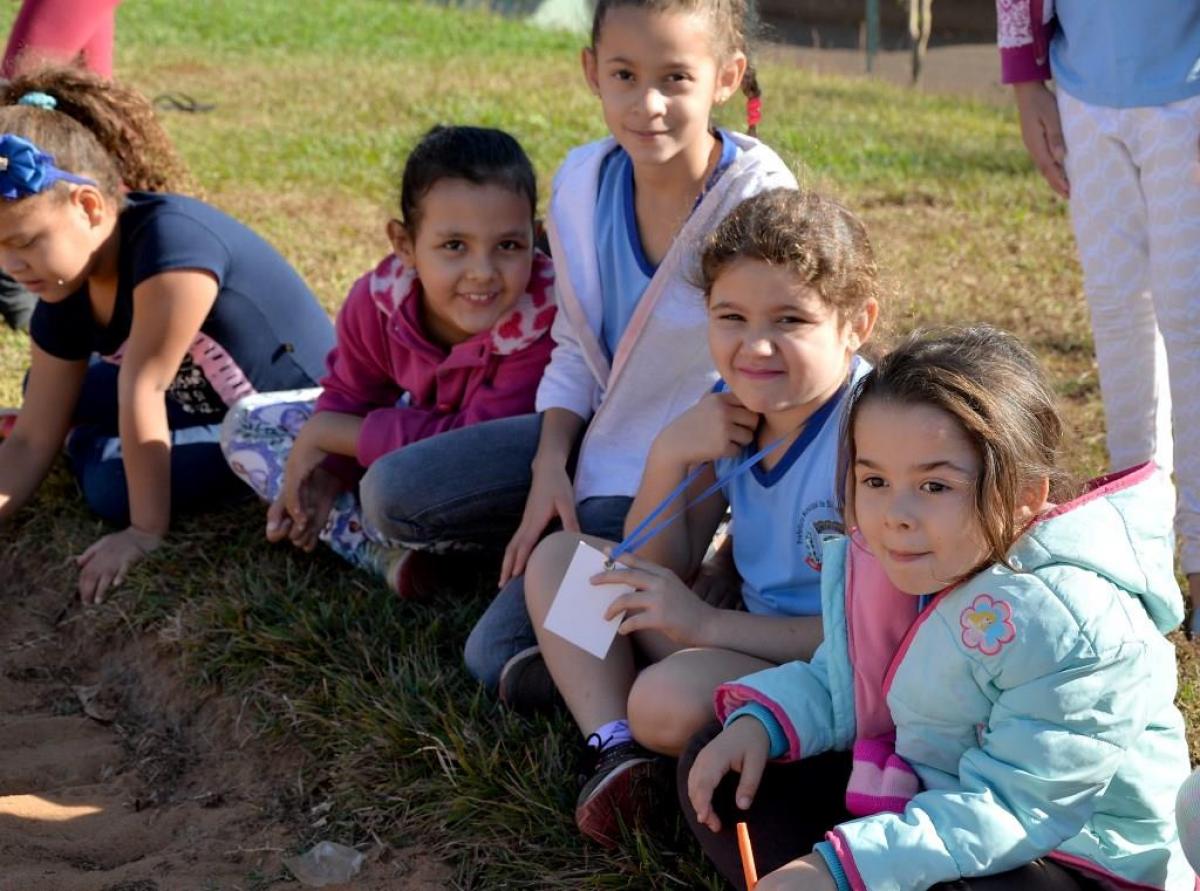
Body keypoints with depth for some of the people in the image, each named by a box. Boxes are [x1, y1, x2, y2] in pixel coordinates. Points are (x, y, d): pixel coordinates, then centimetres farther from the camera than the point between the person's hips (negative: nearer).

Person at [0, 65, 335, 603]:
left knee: (114, 483, -23)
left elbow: (142, 389, -31)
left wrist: (146, 531, -30)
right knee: (48, 392, 6)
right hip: (201, 400, 8)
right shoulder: (65, 297, -6)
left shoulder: (172, 240, -32)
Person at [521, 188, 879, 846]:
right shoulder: (735, 409, -2)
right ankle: (614, 746, -12)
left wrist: (707, 624, -24)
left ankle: (585, 674, -1)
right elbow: (660, 572, 3)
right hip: (752, 637, 8)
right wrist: (670, 454, -14)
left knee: (672, 696, -36)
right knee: (559, 555, 6)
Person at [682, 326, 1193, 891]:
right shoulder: (887, 563, -4)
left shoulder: (1067, 628, -29)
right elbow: (843, 684, 12)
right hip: (928, 793, 8)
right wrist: (760, 723, -9)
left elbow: (1012, 813, -30)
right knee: (718, 773, 6)